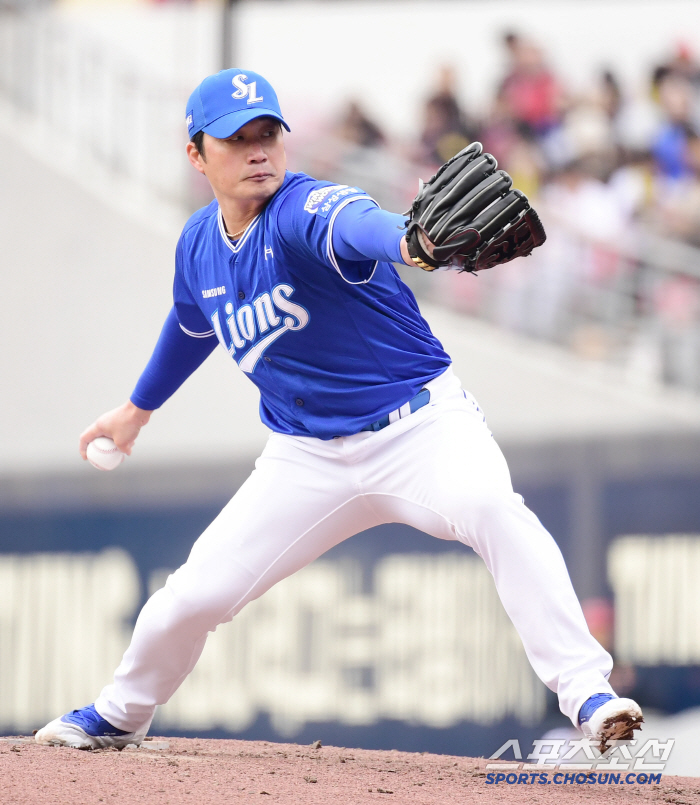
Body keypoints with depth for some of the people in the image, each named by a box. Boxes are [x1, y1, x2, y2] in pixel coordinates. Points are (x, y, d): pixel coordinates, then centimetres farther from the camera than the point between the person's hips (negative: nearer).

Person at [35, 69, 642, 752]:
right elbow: (194, 324, 24)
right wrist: (139, 407, 38)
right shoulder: (200, 243, 0)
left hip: (419, 423, -5)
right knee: (195, 593, 2)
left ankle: (584, 690, -34)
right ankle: (120, 715, 31)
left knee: (490, 507, -36)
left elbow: (351, 224, -47)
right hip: (309, 456, 6)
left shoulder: (303, 211, -20)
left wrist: (407, 241, -71)